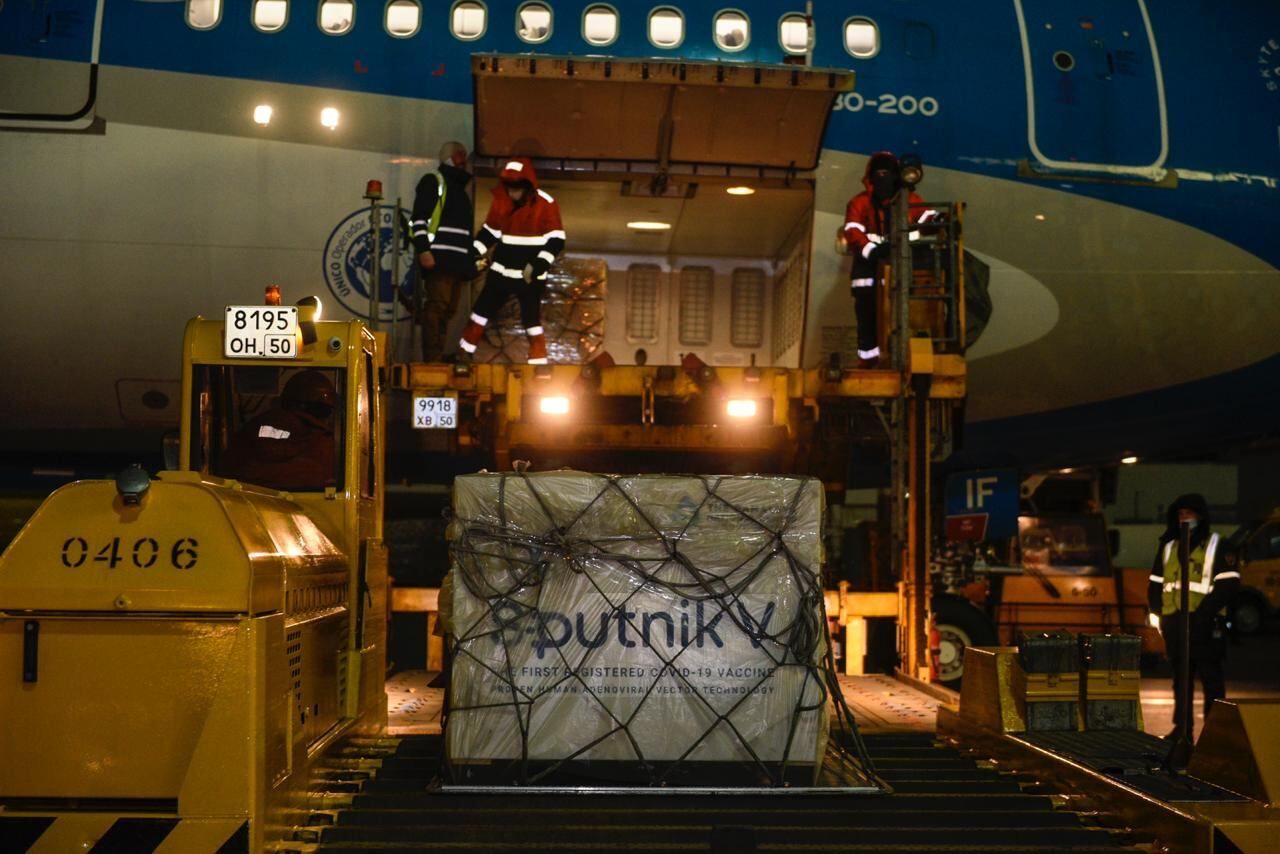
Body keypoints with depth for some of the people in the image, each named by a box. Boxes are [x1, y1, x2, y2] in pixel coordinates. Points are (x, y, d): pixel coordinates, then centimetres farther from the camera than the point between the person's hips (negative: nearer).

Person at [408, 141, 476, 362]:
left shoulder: (460, 187, 27)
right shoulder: (433, 181, 1)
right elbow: (419, 219, -10)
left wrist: (472, 257, 23)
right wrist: (423, 250, -21)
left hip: (458, 261, 8)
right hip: (438, 258, -8)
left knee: (448, 310, 5)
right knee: (437, 307, -14)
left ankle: (438, 359, 7)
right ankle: (432, 360, -17)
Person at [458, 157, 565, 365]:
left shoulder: (546, 204, -13)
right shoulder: (500, 201, 0)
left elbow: (556, 240, -13)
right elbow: (489, 231, 12)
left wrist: (538, 265, -22)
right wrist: (474, 253, -1)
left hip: (531, 274, -4)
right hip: (501, 270, 4)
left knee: (532, 318, 1)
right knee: (482, 310, 11)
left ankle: (539, 361, 10)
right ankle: (464, 352, 24)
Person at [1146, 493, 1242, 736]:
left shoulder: (1219, 547, 0)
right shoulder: (1168, 547, 16)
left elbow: (1228, 585, -9)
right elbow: (1155, 584, 20)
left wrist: (1203, 614, -17)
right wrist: (1157, 613, 6)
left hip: (1205, 627, -5)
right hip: (1175, 625, 5)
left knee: (1211, 679, -2)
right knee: (1181, 679, 11)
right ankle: (1181, 729, 18)